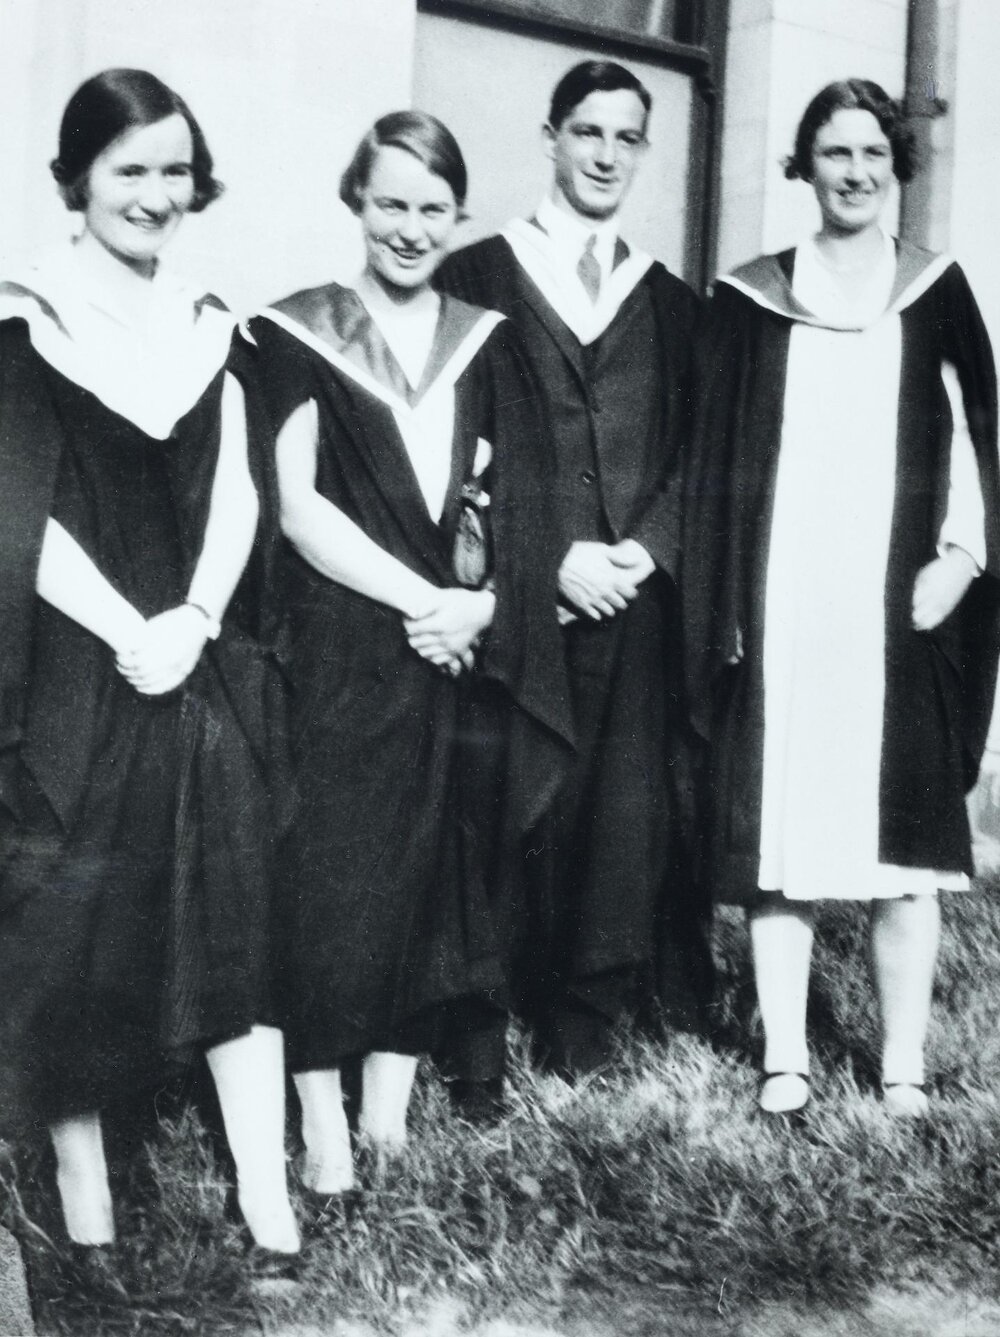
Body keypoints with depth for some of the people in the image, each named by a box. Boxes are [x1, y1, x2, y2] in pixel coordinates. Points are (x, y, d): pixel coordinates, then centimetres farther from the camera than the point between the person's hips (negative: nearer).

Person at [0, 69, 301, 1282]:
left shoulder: (205, 324, 10)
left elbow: (236, 488, 5)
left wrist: (196, 617, -11)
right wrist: (130, 633, -15)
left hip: (206, 669, 4)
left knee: (235, 923, 1)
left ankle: (268, 1211, 6)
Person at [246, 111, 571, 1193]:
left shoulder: (486, 344, 12)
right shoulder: (299, 335, 0)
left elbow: (519, 507, 7)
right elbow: (295, 504, -7)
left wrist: (481, 607, -10)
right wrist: (422, 598, -12)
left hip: (467, 658, 4)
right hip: (342, 655, -3)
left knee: (439, 875, 5)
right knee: (335, 877, -5)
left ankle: (391, 1104, 16)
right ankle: (323, 1124, 4)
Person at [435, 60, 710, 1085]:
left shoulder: (668, 301, 15)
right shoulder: (477, 279, 5)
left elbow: (693, 455, 11)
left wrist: (645, 550, -7)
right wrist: (555, 559, -11)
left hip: (638, 598, 3)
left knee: (631, 816, 1)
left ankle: (589, 1018, 15)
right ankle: (483, 1027, 12)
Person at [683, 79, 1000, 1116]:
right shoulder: (750, 299, 8)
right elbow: (716, 458, 7)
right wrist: (719, 611, 0)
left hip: (898, 605, 0)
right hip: (781, 605, 0)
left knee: (902, 838, 0)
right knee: (776, 833, 0)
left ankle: (904, 1067, 8)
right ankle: (784, 1058, 8)